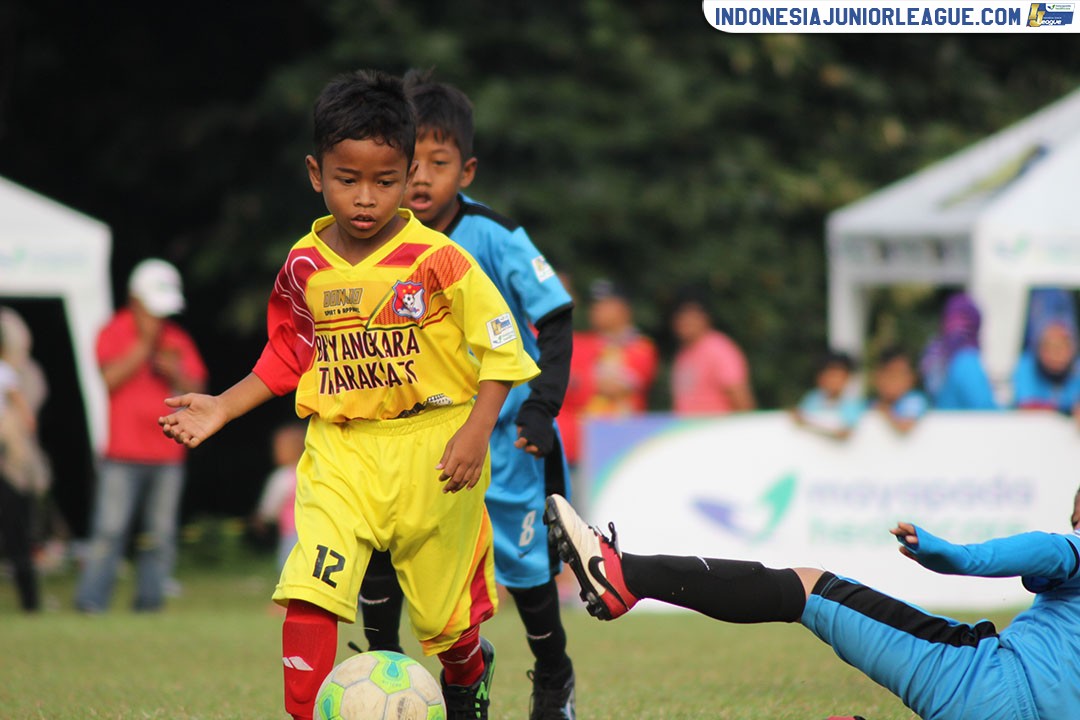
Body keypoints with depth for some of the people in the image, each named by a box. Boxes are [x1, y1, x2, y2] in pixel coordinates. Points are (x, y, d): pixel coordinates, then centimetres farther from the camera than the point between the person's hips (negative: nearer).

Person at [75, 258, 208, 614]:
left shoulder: (177, 339, 14)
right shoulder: (114, 333, 3)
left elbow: (196, 390, 11)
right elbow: (111, 378, -13)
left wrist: (176, 374, -8)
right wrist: (145, 343, -12)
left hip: (167, 455, 4)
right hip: (123, 454, -4)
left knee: (160, 535, 2)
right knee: (109, 529, -10)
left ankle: (150, 599, 7)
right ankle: (91, 601, -10)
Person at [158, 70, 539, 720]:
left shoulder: (438, 262, -12)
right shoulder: (305, 266, 1)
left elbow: (500, 345, -7)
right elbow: (288, 358, 16)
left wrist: (476, 431, -17)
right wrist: (224, 407, 6)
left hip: (432, 447, -2)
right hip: (340, 452, 2)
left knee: (442, 612, 12)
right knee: (307, 595, -18)